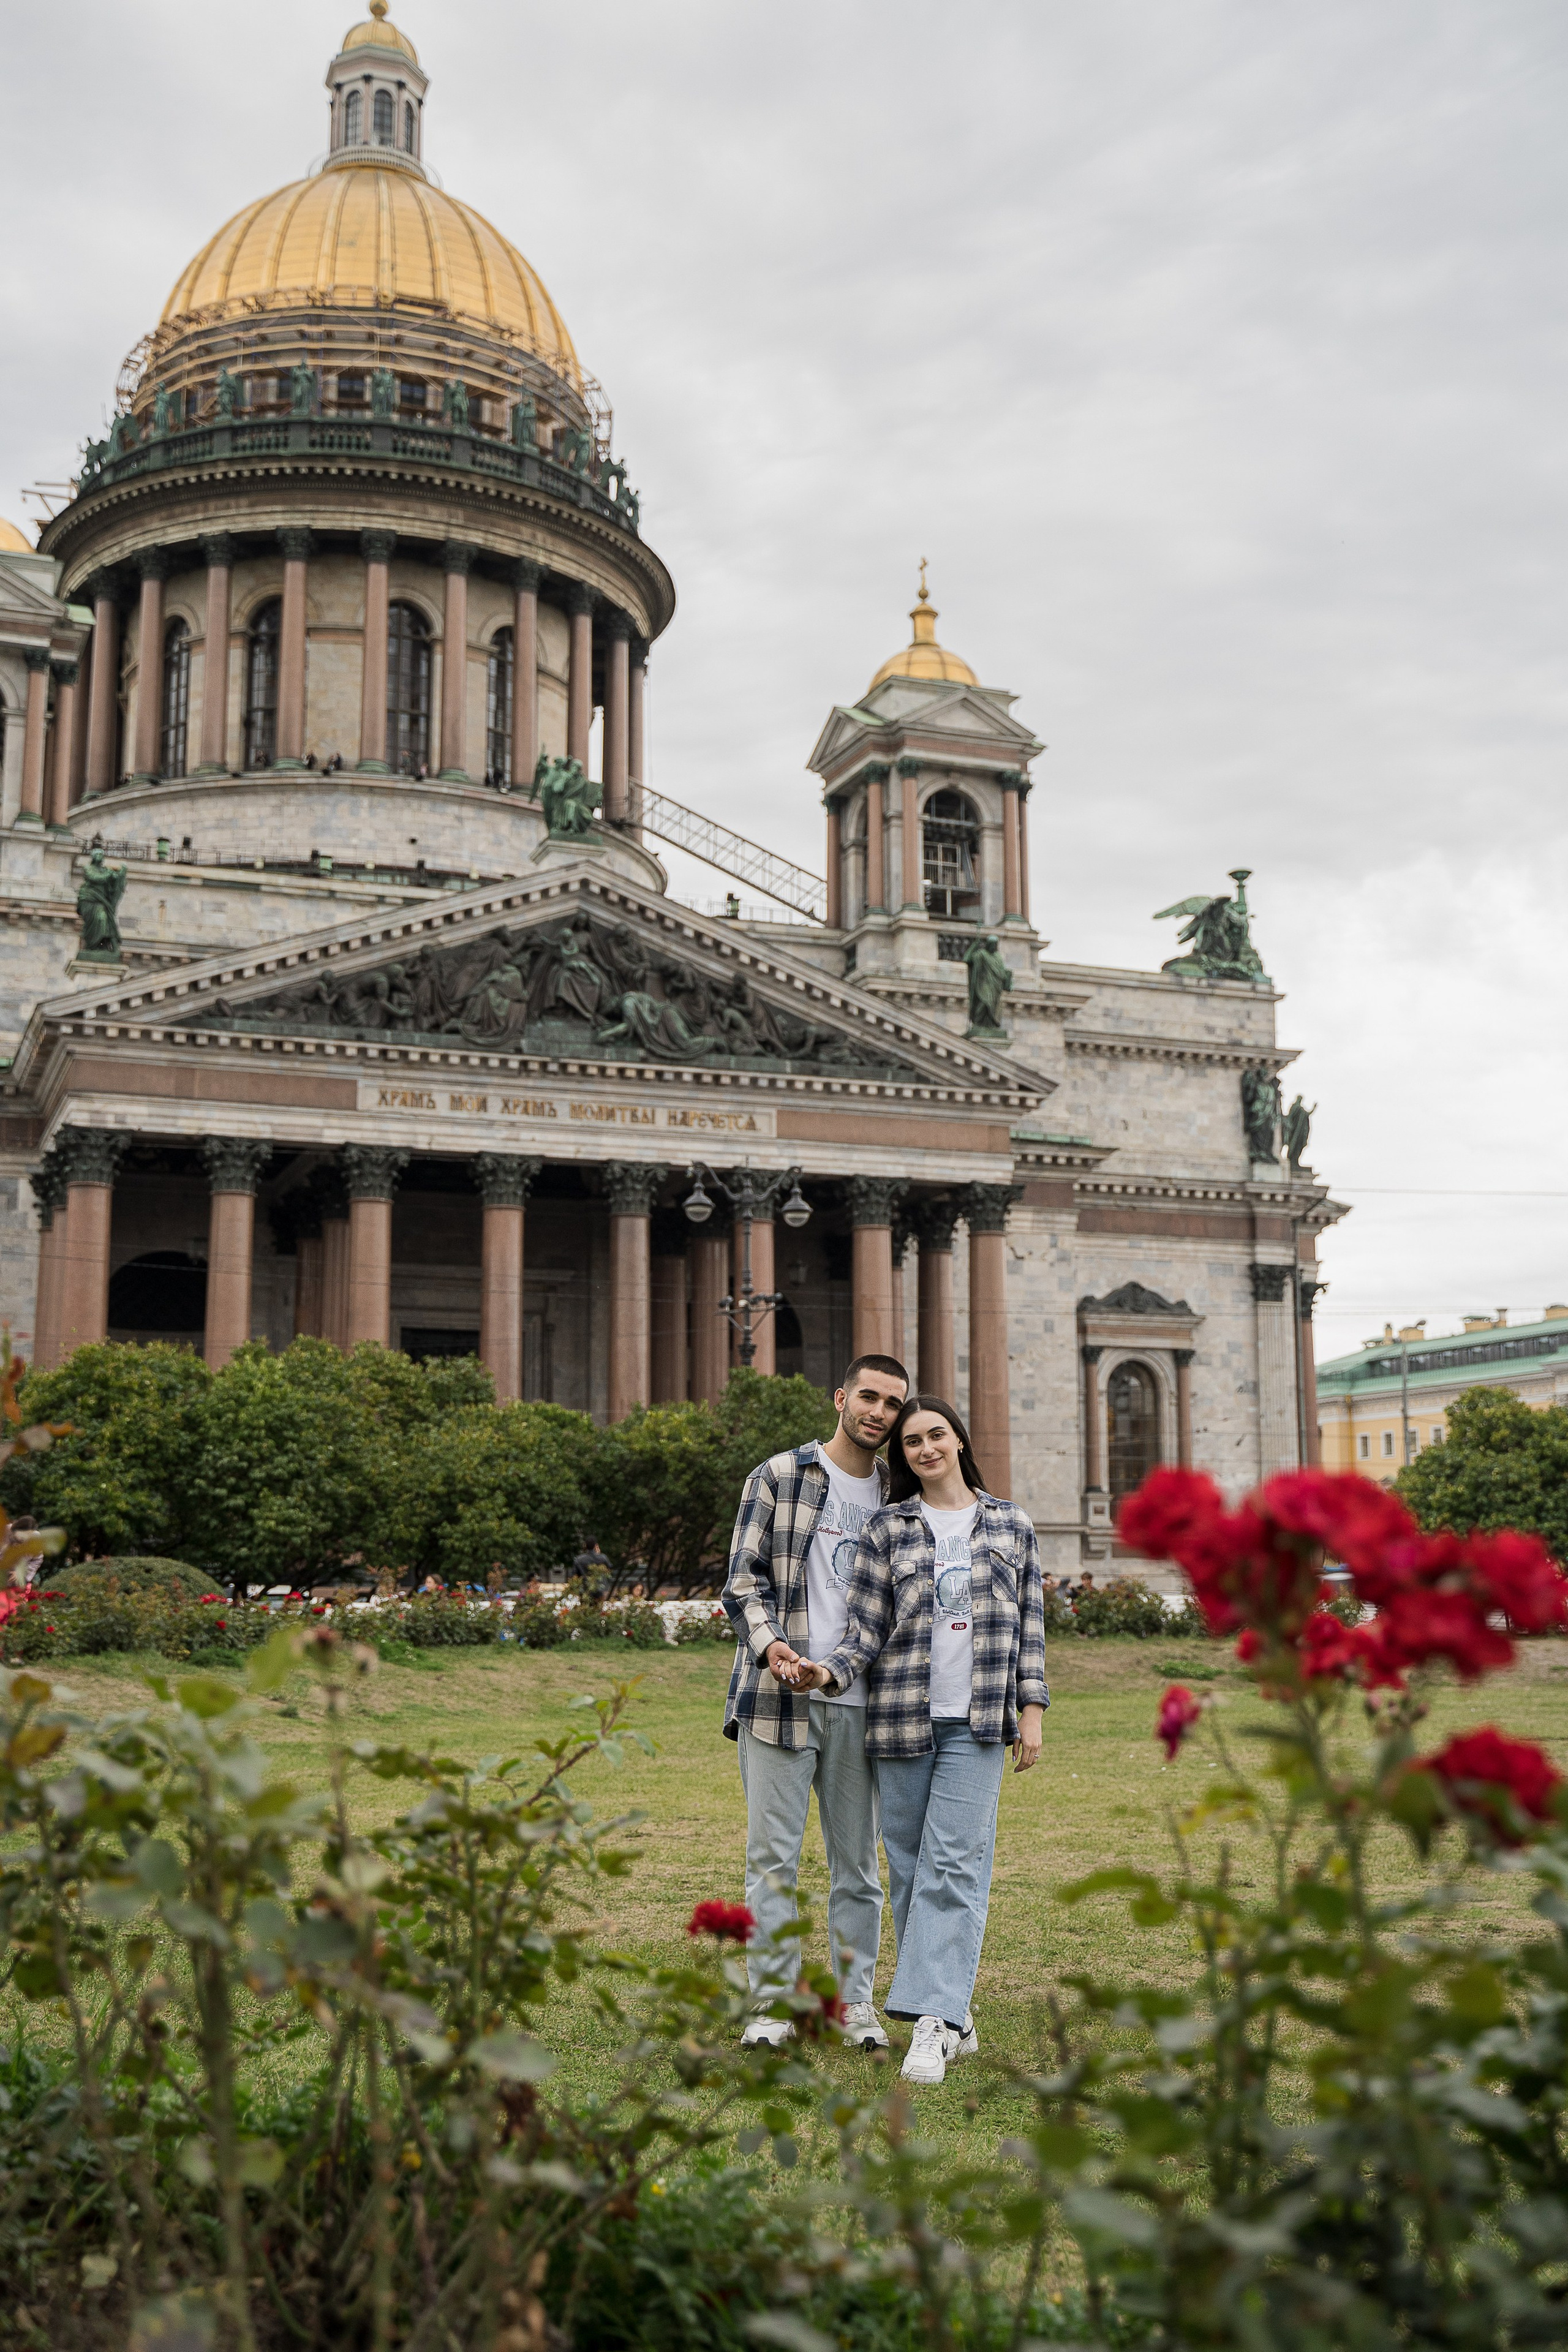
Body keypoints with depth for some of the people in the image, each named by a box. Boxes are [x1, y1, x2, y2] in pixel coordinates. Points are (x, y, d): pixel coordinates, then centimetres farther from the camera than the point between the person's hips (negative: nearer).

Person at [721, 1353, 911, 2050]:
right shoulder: (778, 1477, 2)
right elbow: (743, 1579, -2)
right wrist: (769, 1644, -19)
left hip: (861, 1704, 3)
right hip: (779, 1697, -3)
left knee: (857, 1859, 8)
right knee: (774, 1856, 0)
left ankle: (855, 2001, 18)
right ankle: (772, 2003, 9)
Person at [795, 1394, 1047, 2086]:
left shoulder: (1009, 1525, 10)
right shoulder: (887, 1529, 7)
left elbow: (1029, 1623, 10)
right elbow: (866, 1627, 1)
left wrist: (1031, 1710, 4)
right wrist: (829, 1673, -17)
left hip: (978, 1723, -1)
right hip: (902, 1719, 1)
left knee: (953, 1866, -11)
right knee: (911, 1871, 4)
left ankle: (933, 2022, -14)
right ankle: (956, 2018, 16)